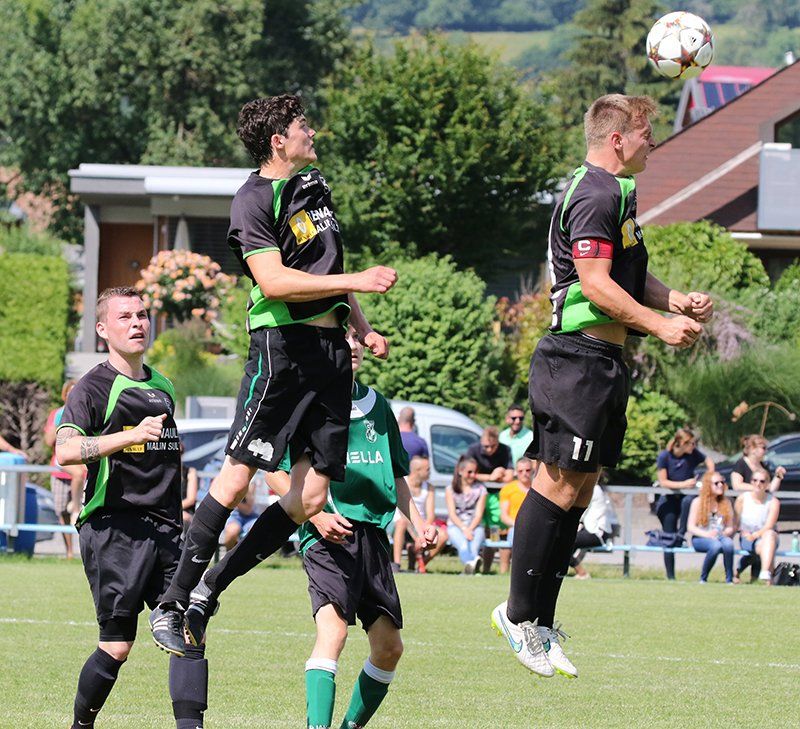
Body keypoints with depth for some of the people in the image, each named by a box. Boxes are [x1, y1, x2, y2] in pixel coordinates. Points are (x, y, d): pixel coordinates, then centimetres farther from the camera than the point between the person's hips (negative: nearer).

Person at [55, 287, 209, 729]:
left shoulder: (163, 387, 19)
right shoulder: (94, 387, -4)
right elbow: (66, 450, -21)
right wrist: (133, 436, -29)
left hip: (165, 528, 6)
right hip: (113, 528, -6)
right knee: (117, 646, -5)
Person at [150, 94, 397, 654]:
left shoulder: (315, 184, 18)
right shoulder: (254, 201, -9)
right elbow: (274, 281, -20)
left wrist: (364, 328, 24)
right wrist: (355, 282, -20)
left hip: (330, 346, 8)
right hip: (281, 342, -8)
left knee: (312, 496, -1)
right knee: (238, 477, -12)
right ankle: (171, 606, -6)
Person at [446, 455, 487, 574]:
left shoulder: (480, 489, 13)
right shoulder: (451, 489, 10)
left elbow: (478, 514, 5)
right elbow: (452, 514, 1)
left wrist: (470, 529, -13)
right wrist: (464, 529, -15)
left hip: (474, 526, 2)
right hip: (455, 526, -2)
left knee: (474, 546, -33)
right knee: (463, 545, -37)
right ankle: (470, 562, -68)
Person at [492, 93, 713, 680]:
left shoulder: (615, 193, 20)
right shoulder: (595, 196, -13)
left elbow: (628, 275, 28)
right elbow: (595, 283, -20)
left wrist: (677, 300, 12)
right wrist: (660, 325, -18)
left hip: (602, 362, 11)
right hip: (578, 361, -11)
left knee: (578, 490, 9)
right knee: (560, 486, -9)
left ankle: (539, 623, 10)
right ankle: (520, 615, -3)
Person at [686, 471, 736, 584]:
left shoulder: (726, 503, 15)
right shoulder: (698, 502, 6)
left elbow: (731, 527, 12)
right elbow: (691, 527, 0)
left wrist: (727, 532, -13)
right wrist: (707, 534, -17)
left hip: (721, 537, 3)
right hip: (700, 539, -3)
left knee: (728, 543, -35)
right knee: (716, 545, -38)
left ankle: (729, 579, -28)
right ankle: (703, 578, -20)